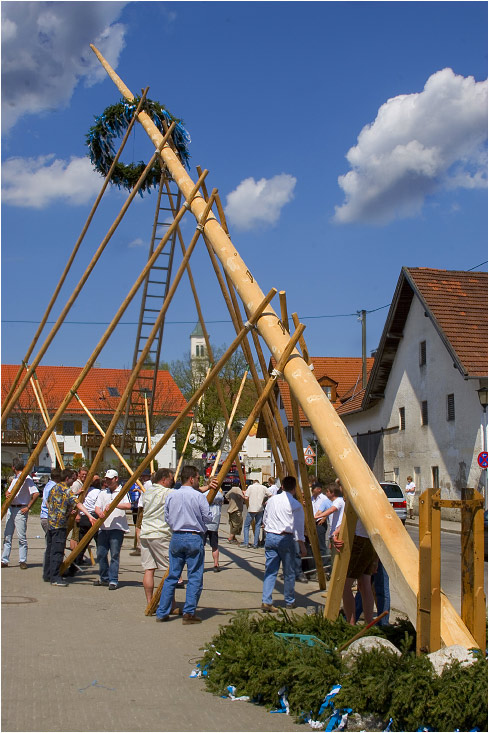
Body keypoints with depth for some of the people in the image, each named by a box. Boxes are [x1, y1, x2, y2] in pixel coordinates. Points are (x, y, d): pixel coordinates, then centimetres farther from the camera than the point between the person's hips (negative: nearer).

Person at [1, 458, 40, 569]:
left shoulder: (26, 478, -13)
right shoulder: (14, 478, 15)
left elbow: (36, 493, -20)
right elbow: (8, 491, 21)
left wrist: (28, 507, -16)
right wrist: (7, 494, -3)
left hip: (20, 510, -9)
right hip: (11, 508, 9)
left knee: (21, 537, -4)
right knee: (7, 536, 8)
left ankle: (23, 561, 3)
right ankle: (4, 560, 12)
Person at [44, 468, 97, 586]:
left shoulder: (54, 488, 15)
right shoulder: (66, 490, -11)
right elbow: (77, 504, -24)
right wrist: (89, 516, -32)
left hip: (50, 522, 9)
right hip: (60, 524, -9)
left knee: (50, 550, 14)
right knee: (57, 551, -7)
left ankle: (47, 575, 21)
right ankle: (55, 578, -7)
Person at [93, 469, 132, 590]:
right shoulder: (103, 493, 17)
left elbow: (128, 506, -13)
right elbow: (97, 507, 8)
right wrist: (100, 513, -15)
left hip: (117, 528, -5)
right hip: (103, 527, 5)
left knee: (114, 555, -7)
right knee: (101, 554, 7)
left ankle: (113, 580, -2)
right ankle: (104, 578, 21)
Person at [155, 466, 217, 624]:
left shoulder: (171, 496, 4)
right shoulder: (198, 496, -9)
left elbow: (167, 518, 9)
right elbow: (208, 518, -5)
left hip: (176, 538, 5)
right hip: (194, 539, -5)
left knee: (172, 576, 11)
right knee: (194, 578, 3)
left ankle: (162, 613, 13)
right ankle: (189, 613, 1)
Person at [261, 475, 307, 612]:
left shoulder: (271, 500, 7)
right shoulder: (295, 505, -8)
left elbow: (265, 520, 17)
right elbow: (299, 527, -6)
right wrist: (302, 545, 1)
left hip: (270, 537, 4)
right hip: (285, 539, -4)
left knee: (270, 571, 5)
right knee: (289, 572, 10)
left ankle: (266, 601, -5)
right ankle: (289, 602, 21)